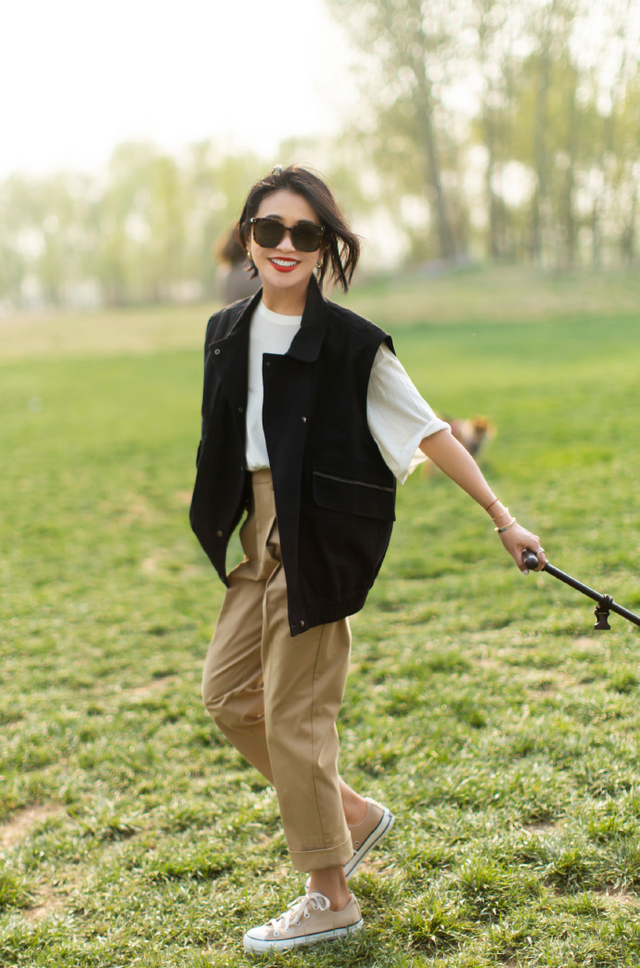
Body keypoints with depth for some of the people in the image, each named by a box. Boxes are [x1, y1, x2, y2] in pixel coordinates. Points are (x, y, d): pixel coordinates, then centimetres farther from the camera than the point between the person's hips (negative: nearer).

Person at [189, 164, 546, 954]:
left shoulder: (350, 343, -13)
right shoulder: (229, 333, 5)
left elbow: (429, 431, -9)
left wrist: (502, 518, -8)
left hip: (320, 539, -7)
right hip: (261, 531, 7)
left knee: (294, 712, -2)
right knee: (227, 692, 13)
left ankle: (330, 899, 15)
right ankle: (352, 813, 30)